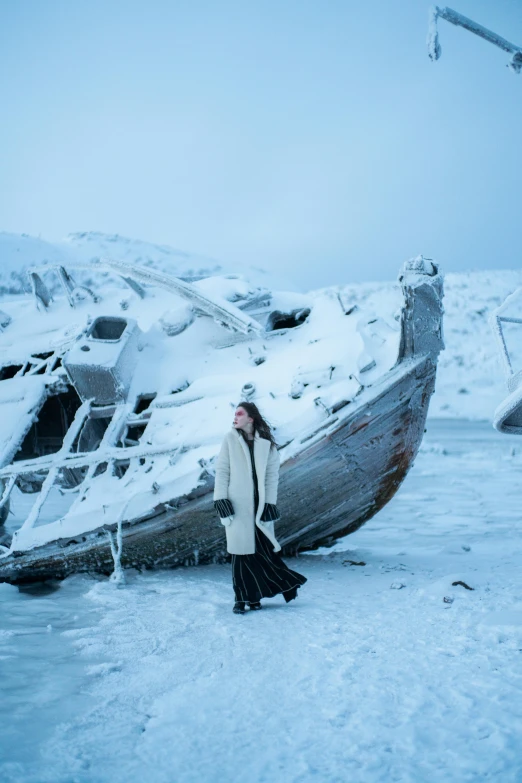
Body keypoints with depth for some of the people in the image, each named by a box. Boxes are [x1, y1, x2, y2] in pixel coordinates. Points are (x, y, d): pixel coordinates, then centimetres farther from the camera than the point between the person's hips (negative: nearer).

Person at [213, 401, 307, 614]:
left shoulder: (267, 443, 2)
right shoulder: (230, 439, 2)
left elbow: (272, 475, 2)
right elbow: (221, 470, 1)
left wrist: (270, 503, -5)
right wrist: (220, 500, -6)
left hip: (260, 504, 1)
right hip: (236, 504, -1)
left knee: (263, 549, -1)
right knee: (240, 550, 1)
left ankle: (254, 595, 14)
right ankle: (241, 598, 10)